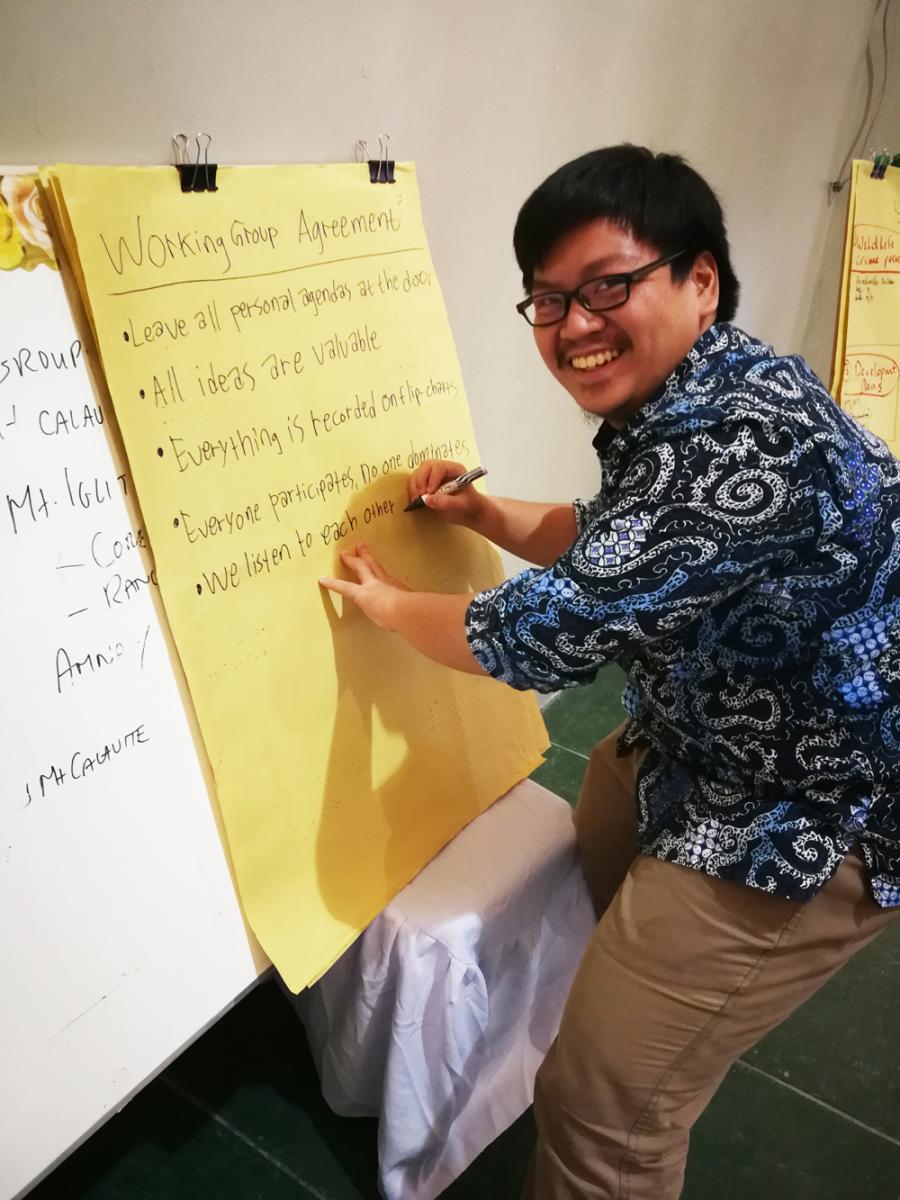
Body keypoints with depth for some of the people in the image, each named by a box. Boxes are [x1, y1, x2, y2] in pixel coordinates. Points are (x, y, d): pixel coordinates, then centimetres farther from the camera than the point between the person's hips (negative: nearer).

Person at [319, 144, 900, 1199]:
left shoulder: (745, 439, -32)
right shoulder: (672, 412, 1)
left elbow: (552, 630, -31)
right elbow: (603, 542, 17)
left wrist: (386, 602, -13)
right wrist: (482, 513, 2)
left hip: (808, 816, -10)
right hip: (702, 742, 11)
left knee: (602, 1110, -3)